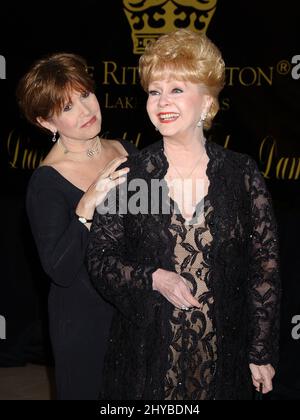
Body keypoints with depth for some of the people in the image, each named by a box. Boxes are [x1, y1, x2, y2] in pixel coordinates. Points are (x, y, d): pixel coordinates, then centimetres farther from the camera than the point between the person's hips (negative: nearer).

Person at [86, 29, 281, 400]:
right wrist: (153, 278, -19)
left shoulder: (242, 173, -4)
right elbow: (99, 258, 0)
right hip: (146, 351, 0)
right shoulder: (128, 175, -4)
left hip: (223, 352, 0)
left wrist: (262, 353, -1)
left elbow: (264, 264, -1)